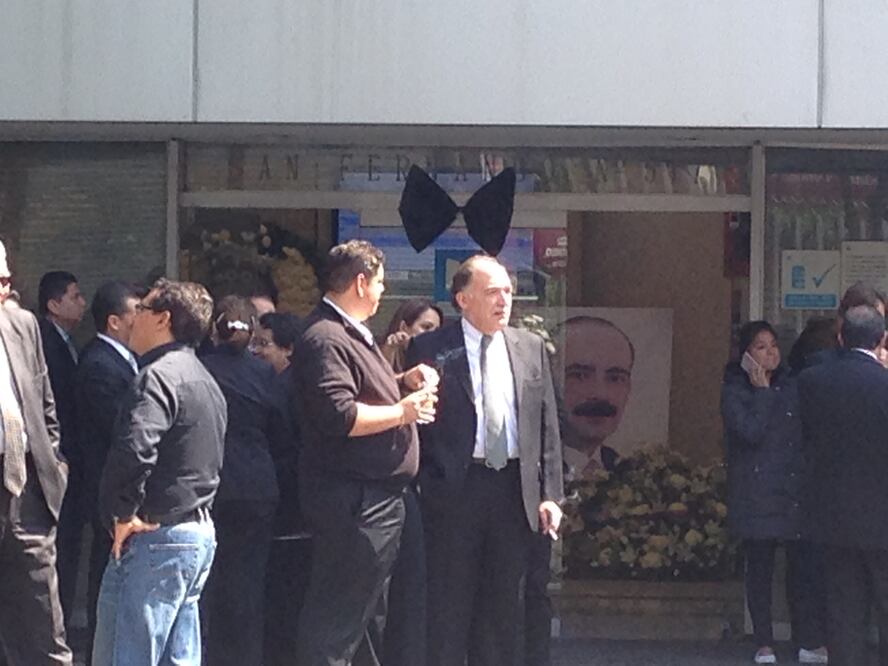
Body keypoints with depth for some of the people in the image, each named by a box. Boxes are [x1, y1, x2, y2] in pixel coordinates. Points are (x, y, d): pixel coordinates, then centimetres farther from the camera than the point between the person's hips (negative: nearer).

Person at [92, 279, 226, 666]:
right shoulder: (204, 380, 17)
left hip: (154, 537, -10)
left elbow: (133, 450, -31)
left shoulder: (157, 377, -15)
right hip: (199, 530, 10)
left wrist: (123, 514, -18)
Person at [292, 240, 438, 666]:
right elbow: (339, 415, -27)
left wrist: (405, 382, 11)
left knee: (368, 612, 20)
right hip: (352, 501, -11)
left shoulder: (353, 334, 17)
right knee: (338, 615, -9)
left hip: (377, 499, 11)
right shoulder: (326, 339, -17)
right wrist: (403, 411, -17)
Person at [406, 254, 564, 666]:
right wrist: (426, 488, -9)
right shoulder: (429, 350, -4)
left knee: (504, 608, 11)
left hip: (516, 489, 4)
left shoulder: (531, 349, 9)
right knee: (449, 608, 2)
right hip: (456, 489, -4)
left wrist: (550, 494, 4)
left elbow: (548, 426, 10)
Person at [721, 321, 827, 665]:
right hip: (757, 493, -3)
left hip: (797, 491, 3)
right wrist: (762, 391, -11)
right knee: (760, 569, 3)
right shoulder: (734, 391, -2)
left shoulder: (790, 385, 12)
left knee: (806, 566, -5)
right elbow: (751, 432, -18)